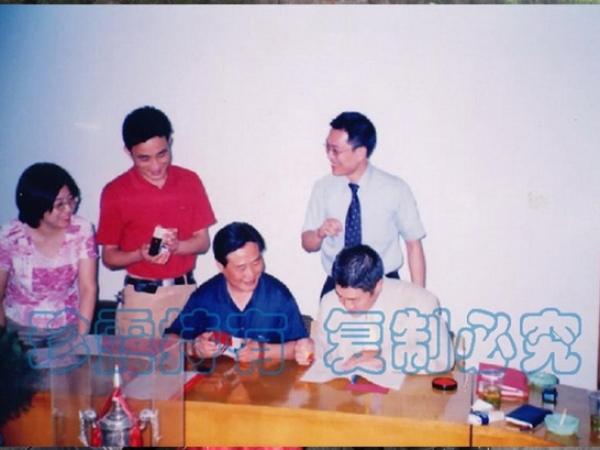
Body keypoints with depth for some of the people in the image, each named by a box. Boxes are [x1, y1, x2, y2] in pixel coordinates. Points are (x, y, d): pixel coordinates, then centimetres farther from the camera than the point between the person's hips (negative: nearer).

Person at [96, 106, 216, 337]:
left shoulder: (190, 182, -1)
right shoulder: (115, 192, -7)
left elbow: (203, 241, 2)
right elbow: (109, 257, -2)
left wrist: (176, 246, -18)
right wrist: (141, 254, -21)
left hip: (185, 292, 2)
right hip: (141, 296, -2)